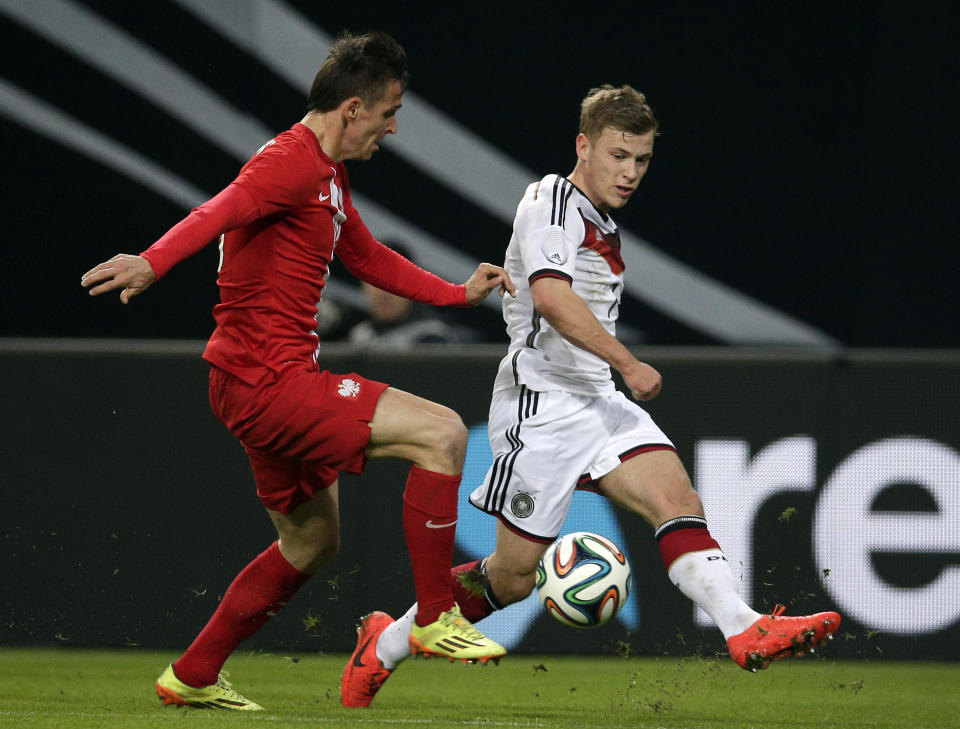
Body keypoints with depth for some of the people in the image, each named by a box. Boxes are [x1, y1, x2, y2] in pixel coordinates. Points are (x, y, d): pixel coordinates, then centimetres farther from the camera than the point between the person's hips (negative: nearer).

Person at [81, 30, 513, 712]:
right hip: (265, 380, -11)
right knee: (442, 432, -17)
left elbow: (367, 257, 33)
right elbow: (222, 210, -34)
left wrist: (459, 293, 26)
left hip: (273, 383, 11)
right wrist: (153, 262, -52)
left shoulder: (328, 177, 18)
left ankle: (192, 677, 30)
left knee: (312, 541, 23)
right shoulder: (292, 162, -15)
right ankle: (436, 619, -10)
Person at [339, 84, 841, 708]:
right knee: (515, 573, -2)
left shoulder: (605, 229, 19)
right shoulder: (550, 201, -10)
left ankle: (746, 632, -32)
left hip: (596, 400, 8)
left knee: (678, 498, -16)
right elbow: (550, 295, -26)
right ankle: (386, 643, 16)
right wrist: (627, 363, -29)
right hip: (542, 404, -8)